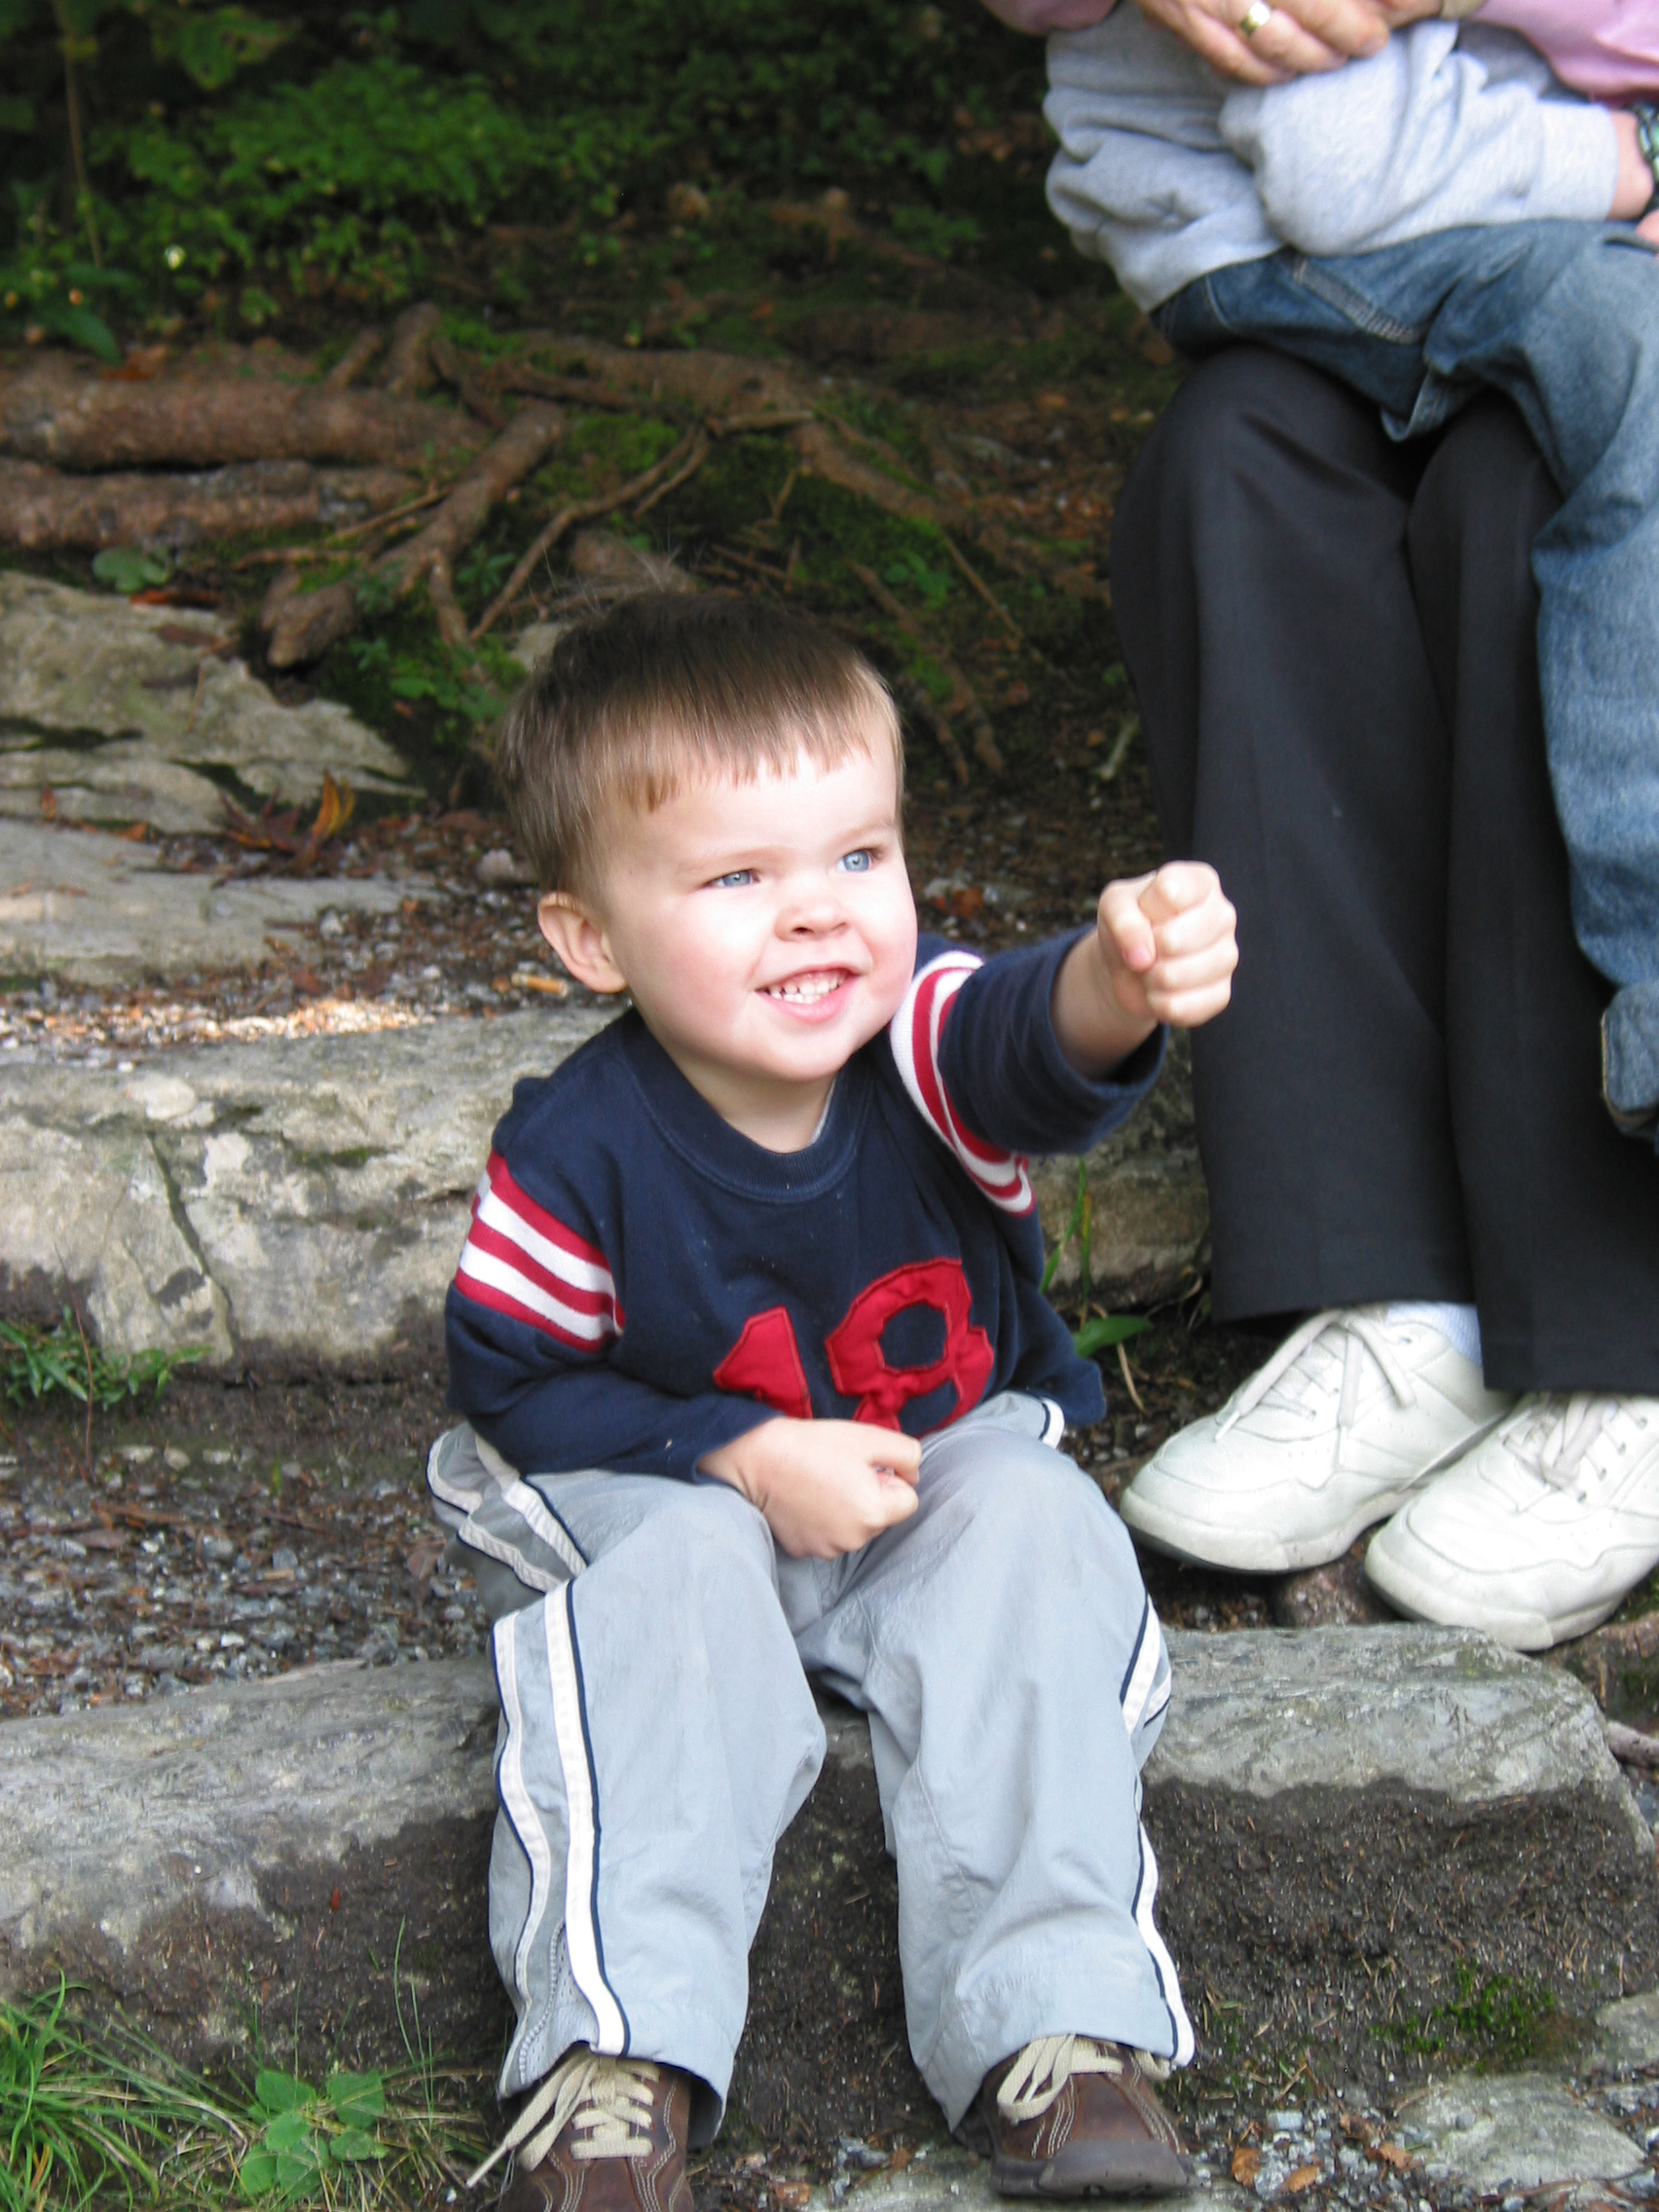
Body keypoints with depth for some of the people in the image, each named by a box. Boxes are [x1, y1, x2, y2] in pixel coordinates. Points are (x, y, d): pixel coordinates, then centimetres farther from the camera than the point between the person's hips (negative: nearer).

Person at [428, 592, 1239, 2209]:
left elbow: (1031, 1042, -46)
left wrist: (1117, 982, -72)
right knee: (674, 1576, -32)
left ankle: (1058, 2026, -30)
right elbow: (511, 1378, -10)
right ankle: (618, 2059, -34)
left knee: (1032, 1528, -27)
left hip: (957, 1479, 2)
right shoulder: (580, 1151, -21)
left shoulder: (925, 1045, -22)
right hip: (682, 1496, -1)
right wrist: (741, 1459, -22)